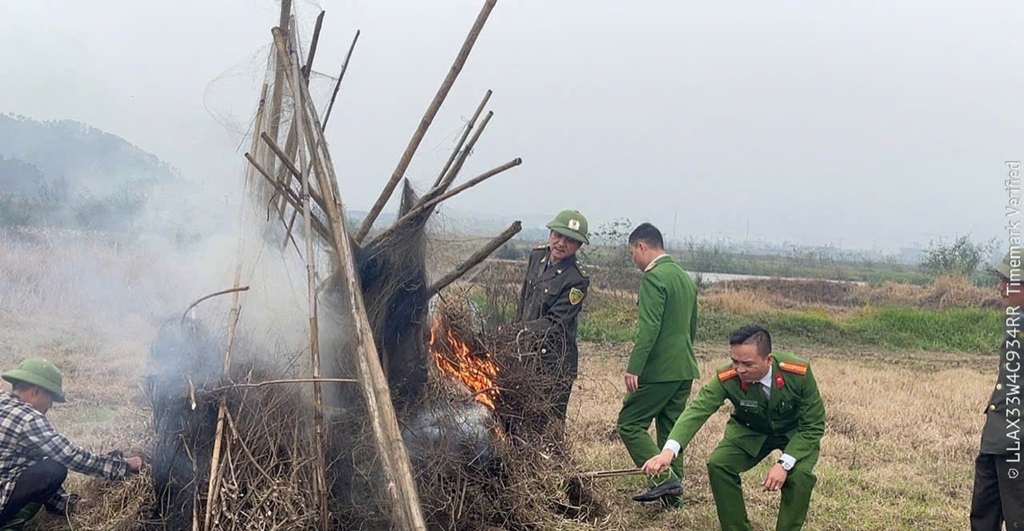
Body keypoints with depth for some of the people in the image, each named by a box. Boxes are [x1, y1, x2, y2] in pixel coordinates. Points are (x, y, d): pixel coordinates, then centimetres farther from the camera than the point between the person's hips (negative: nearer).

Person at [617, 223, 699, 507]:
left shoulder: (653, 278, -14)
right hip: (685, 369, 9)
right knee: (670, 430, 14)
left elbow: (649, 327, -22)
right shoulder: (685, 277, 15)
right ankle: (671, 493, 17)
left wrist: (633, 368, -23)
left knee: (629, 424, -2)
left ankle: (665, 478, -12)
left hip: (659, 369, -9)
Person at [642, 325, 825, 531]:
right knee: (718, 464, -20)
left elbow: (813, 426, -22)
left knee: (800, 474, -30)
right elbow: (697, 410, -38)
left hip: (796, 433, -2)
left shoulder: (800, 373, -31)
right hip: (751, 431, 2)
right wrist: (669, 451, -56)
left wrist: (784, 463, -34)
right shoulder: (727, 378, -28)